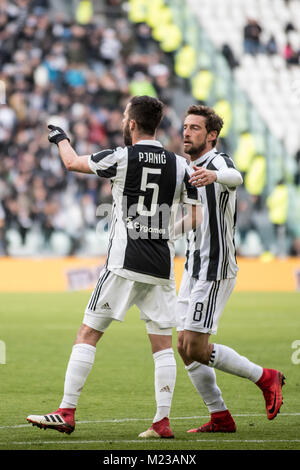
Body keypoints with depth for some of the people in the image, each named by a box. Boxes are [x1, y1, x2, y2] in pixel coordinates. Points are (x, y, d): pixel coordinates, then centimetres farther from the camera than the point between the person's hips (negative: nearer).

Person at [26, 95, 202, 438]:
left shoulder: (121, 158, -6)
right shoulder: (179, 165, 4)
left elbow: (72, 163, 11)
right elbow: (195, 219, 5)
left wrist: (60, 138, 31)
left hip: (125, 263, -4)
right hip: (161, 268, 4)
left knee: (87, 335, 1)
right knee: (162, 343, 8)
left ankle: (66, 412, -2)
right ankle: (162, 420, 2)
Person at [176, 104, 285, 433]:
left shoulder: (217, 162, -14)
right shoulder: (192, 169, 15)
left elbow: (235, 178, -41)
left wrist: (214, 175, -62)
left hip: (215, 269, -9)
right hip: (194, 267, 9)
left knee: (196, 348, -11)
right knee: (185, 347, 7)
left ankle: (265, 378, 5)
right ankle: (220, 418, 13)